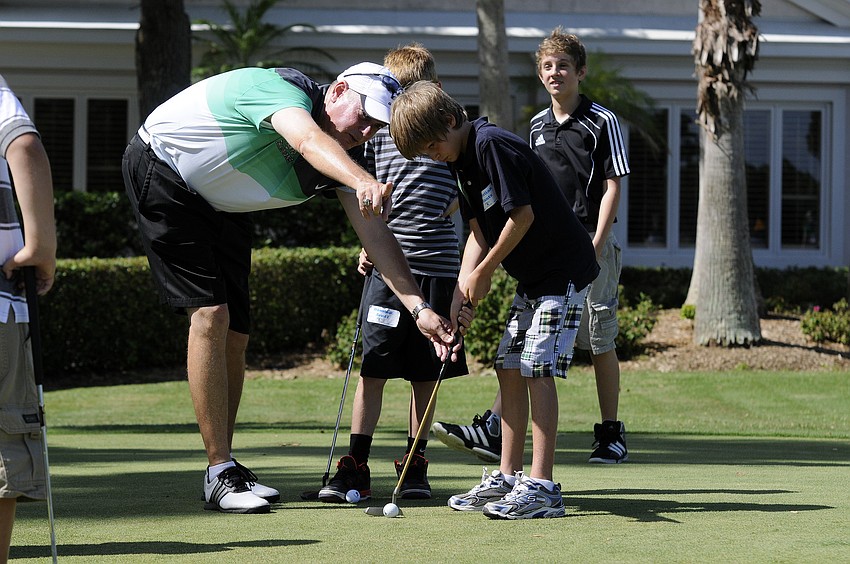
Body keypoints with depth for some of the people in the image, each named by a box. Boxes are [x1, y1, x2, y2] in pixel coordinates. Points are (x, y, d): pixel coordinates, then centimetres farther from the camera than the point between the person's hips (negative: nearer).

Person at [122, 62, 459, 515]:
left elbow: (375, 235, -9)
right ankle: (219, 475, -16)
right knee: (210, 315, -17)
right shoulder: (284, 88, -30)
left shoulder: (341, 156, -7)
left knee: (235, 335, 4)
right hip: (162, 176, -9)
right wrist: (364, 182, -71)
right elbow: (309, 141, -52)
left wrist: (419, 307, -20)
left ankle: (224, 465, 15)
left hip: (222, 207, 9)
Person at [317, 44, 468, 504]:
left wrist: (449, 207, -1)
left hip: (437, 263, 0)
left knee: (425, 374, 5)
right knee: (373, 367, -5)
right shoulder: (380, 132, 7)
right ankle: (355, 467, -3)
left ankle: (415, 466, 15)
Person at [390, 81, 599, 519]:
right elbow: (479, 232, 9)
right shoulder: (462, 159, 9)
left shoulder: (493, 145, -20)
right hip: (531, 277, 10)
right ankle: (507, 478, 15)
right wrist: (456, 303, -1)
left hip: (563, 270, -10)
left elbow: (522, 215, -23)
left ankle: (542, 487, -15)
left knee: (537, 368, -14)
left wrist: (482, 273, -11)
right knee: (509, 368, 9)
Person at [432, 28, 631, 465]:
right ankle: (492, 430, -10)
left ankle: (611, 435, 11)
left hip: (590, 245, -5)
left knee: (599, 342, 0)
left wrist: (596, 245, -15)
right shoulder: (538, 125, 16)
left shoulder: (602, 122, -3)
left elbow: (612, 187, -6)